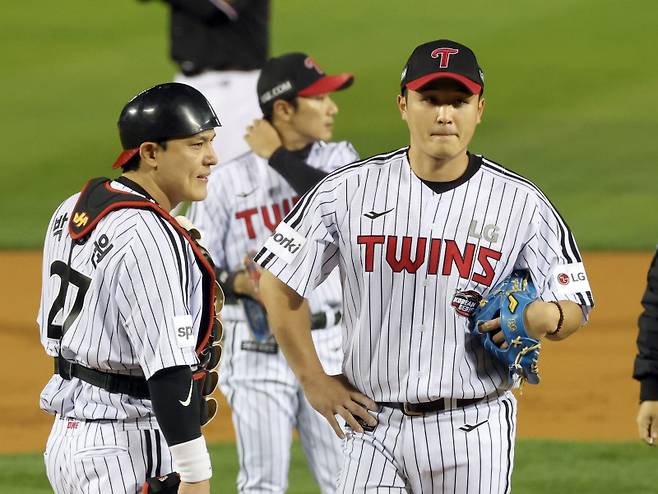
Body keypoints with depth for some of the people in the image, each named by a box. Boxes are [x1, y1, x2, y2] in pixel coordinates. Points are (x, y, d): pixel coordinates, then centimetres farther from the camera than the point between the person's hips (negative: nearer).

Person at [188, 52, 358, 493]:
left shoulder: (339, 160, 4)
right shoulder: (229, 181, -4)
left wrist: (278, 157, -11)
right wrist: (238, 283, -20)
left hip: (331, 345, 2)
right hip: (258, 350, -2)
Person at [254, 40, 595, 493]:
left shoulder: (521, 202, -1)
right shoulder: (348, 191, -1)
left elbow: (575, 308, 3)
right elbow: (279, 284, 7)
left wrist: (545, 317, -21)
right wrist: (313, 379, 4)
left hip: (473, 434, 0)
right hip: (375, 427, 0)